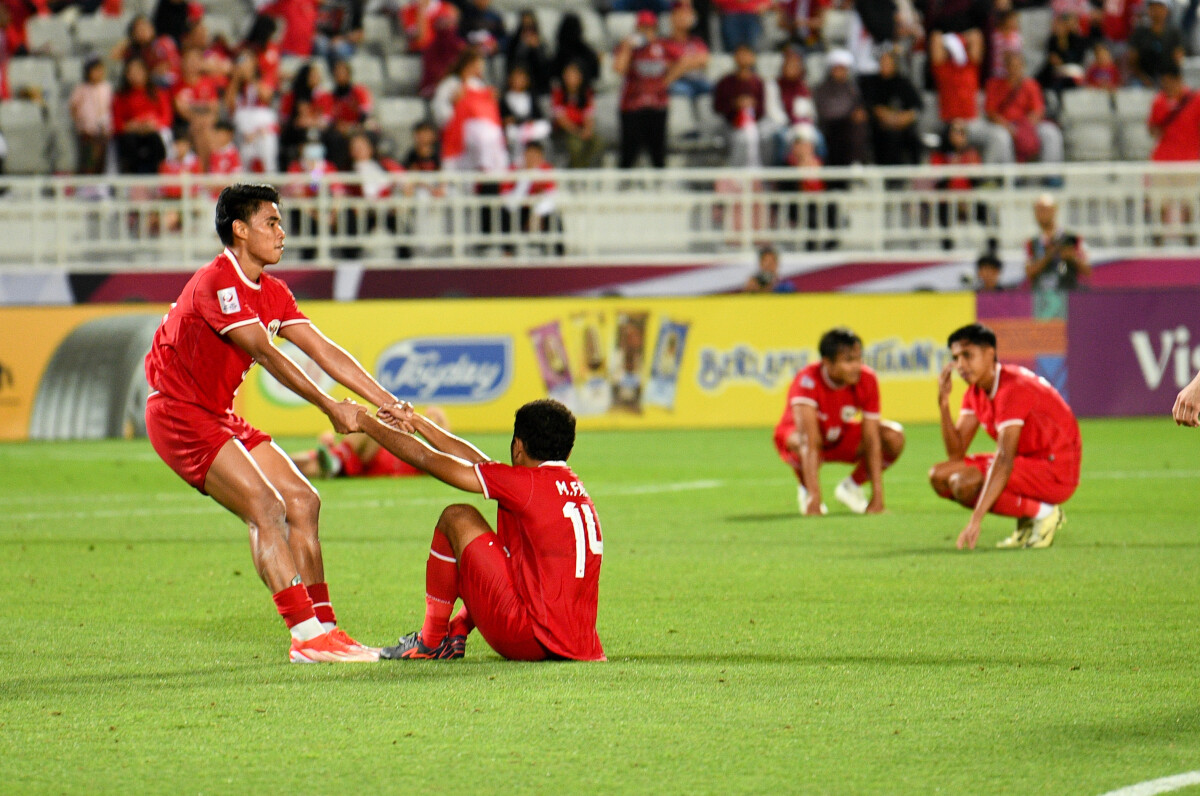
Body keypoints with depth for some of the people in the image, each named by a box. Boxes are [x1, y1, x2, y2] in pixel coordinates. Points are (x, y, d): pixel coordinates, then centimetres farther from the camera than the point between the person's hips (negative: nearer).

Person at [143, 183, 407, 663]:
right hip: (179, 413, -10)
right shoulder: (216, 283, -20)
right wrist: (330, 408, -30)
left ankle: (323, 627, 4)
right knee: (266, 507, -20)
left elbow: (324, 352, 6)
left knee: (302, 502, 3)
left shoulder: (272, 292, 10)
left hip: (219, 416, 10)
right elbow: (266, 354, -26)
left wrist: (388, 404, -2)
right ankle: (307, 636, -21)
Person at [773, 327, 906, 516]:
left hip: (841, 438, 4)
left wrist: (877, 496, -27)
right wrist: (814, 498, -48)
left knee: (894, 437, -20)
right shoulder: (808, 381, -35)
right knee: (803, 442, -41)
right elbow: (810, 443, -42)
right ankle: (806, 490, -7)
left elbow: (871, 440, -22)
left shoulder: (867, 379, -24)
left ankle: (852, 487, 4)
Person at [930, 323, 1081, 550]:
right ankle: (1027, 522, 4)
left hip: (1055, 472, -10)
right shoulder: (976, 392, 7)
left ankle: (1043, 513, -10)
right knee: (939, 476, 2)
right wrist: (944, 403, -11)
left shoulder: (1013, 388, -22)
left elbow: (1004, 461, -31)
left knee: (964, 484, -27)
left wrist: (976, 519, -38)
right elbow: (956, 453, 4)